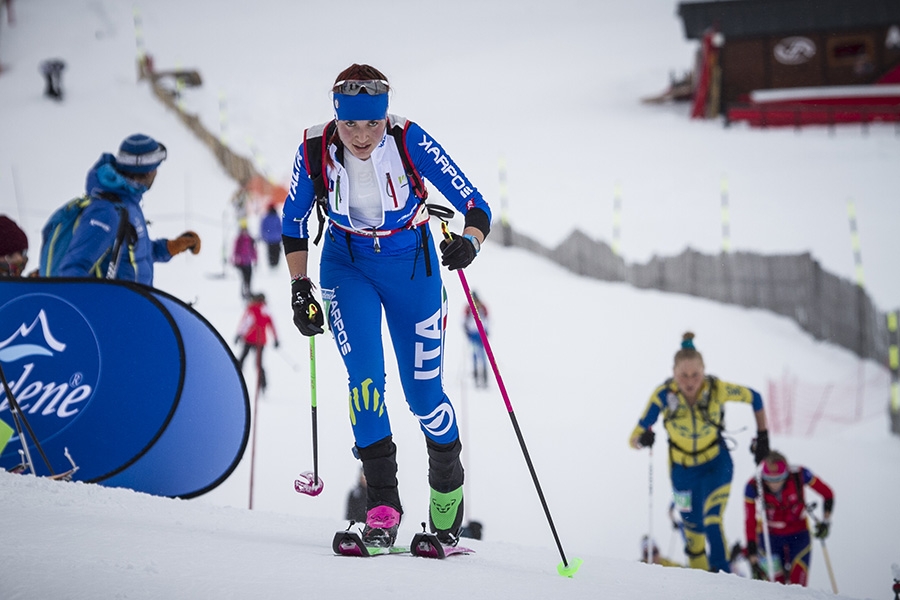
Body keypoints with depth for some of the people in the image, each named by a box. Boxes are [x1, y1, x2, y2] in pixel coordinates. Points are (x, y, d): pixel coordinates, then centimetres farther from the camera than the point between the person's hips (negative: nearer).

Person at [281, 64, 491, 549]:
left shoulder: (409, 141, -25)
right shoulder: (315, 149, -19)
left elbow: (474, 205, -23)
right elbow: (293, 223, -2)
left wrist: (468, 242, -44)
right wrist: (300, 290, -8)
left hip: (411, 267, -1)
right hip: (347, 265, 1)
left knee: (422, 392, 1)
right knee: (364, 374, -21)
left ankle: (447, 485, 30)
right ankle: (382, 502, -15)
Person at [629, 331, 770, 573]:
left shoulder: (717, 389, -25)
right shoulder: (664, 395, -25)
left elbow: (755, 398, -5)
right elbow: (635, 438, -25)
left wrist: (762, 436, -3)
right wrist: (643, 439, -47)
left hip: (716, 464, -1)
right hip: (683, 468, 1)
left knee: (712, 519, -23)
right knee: (693, 526, 12)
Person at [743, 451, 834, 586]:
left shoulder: (799, 475, -25)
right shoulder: (754, 487, -25)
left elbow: (827, 493, -9)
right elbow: (750, 522, -17)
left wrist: (826, 521, -14)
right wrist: (752, 554, -16)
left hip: (798, 534, 0)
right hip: (769, 535, 0)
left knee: (798, 580, -12)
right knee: (774, 582, -10)